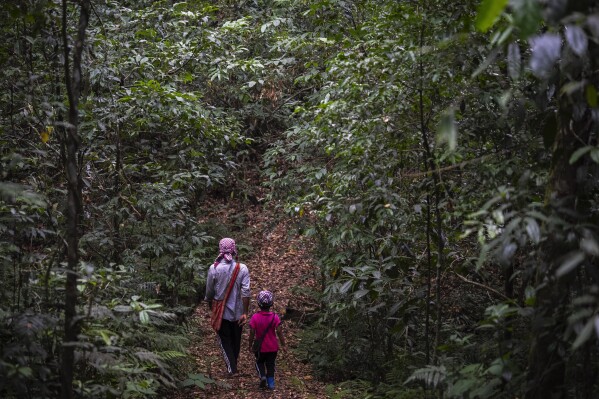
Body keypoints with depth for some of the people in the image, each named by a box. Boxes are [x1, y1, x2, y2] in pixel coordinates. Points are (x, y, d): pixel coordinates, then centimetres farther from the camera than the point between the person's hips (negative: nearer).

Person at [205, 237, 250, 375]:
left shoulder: (214, 269, -13)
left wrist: (210, 305, 16)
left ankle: (231, 368, 0)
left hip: (221, 312, -1)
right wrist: (245, 313, -9)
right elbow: (245, 292, -15)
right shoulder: (242, 268, -13)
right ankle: (234, 364, 37)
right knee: (236, 339, 20)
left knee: (225, 340, 11)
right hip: (238, 312, 1)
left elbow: (209, 291, -3)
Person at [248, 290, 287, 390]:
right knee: (270, 364, 16)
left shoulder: (255, 317, -13)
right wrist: (283, 345, -3)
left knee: (259, 362, 21)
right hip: (272, 347, 1)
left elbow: (252, 333, -11)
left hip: (260, 348, -1)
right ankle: (271, 383, 12)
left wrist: (250, 346, 2)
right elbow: (279, 332, -12)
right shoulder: (275, 317, -11)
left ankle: (262, 376, -2)